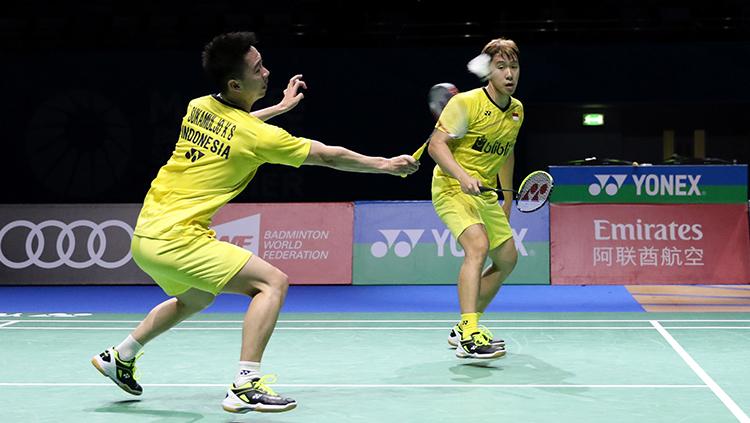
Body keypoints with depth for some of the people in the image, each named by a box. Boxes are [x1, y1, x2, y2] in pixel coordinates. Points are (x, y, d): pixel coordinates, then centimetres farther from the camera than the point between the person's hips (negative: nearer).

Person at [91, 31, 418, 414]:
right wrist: (386, 165, 9)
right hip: (176, 239, -9)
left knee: (196, 298, 33)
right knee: (272, 282, -8)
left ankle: (120, 357, 41)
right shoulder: (260, 136, -14)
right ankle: (245, 387, -16)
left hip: (145, 236, 9)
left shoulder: (198, 106, 5)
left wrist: (280, 107, 35)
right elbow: (329, 156, -4)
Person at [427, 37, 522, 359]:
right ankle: (468, 336, -34)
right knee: (478, 246, -30)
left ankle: (464, 328, 25)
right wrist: (463, 176, -35)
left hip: (485, 193, 8)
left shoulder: (517, 110, 8)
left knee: (507, 259, 12)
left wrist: (508, 197, 26)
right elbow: (436, 144, -20)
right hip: (451, 188, -8)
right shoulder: (465, 103, -16)